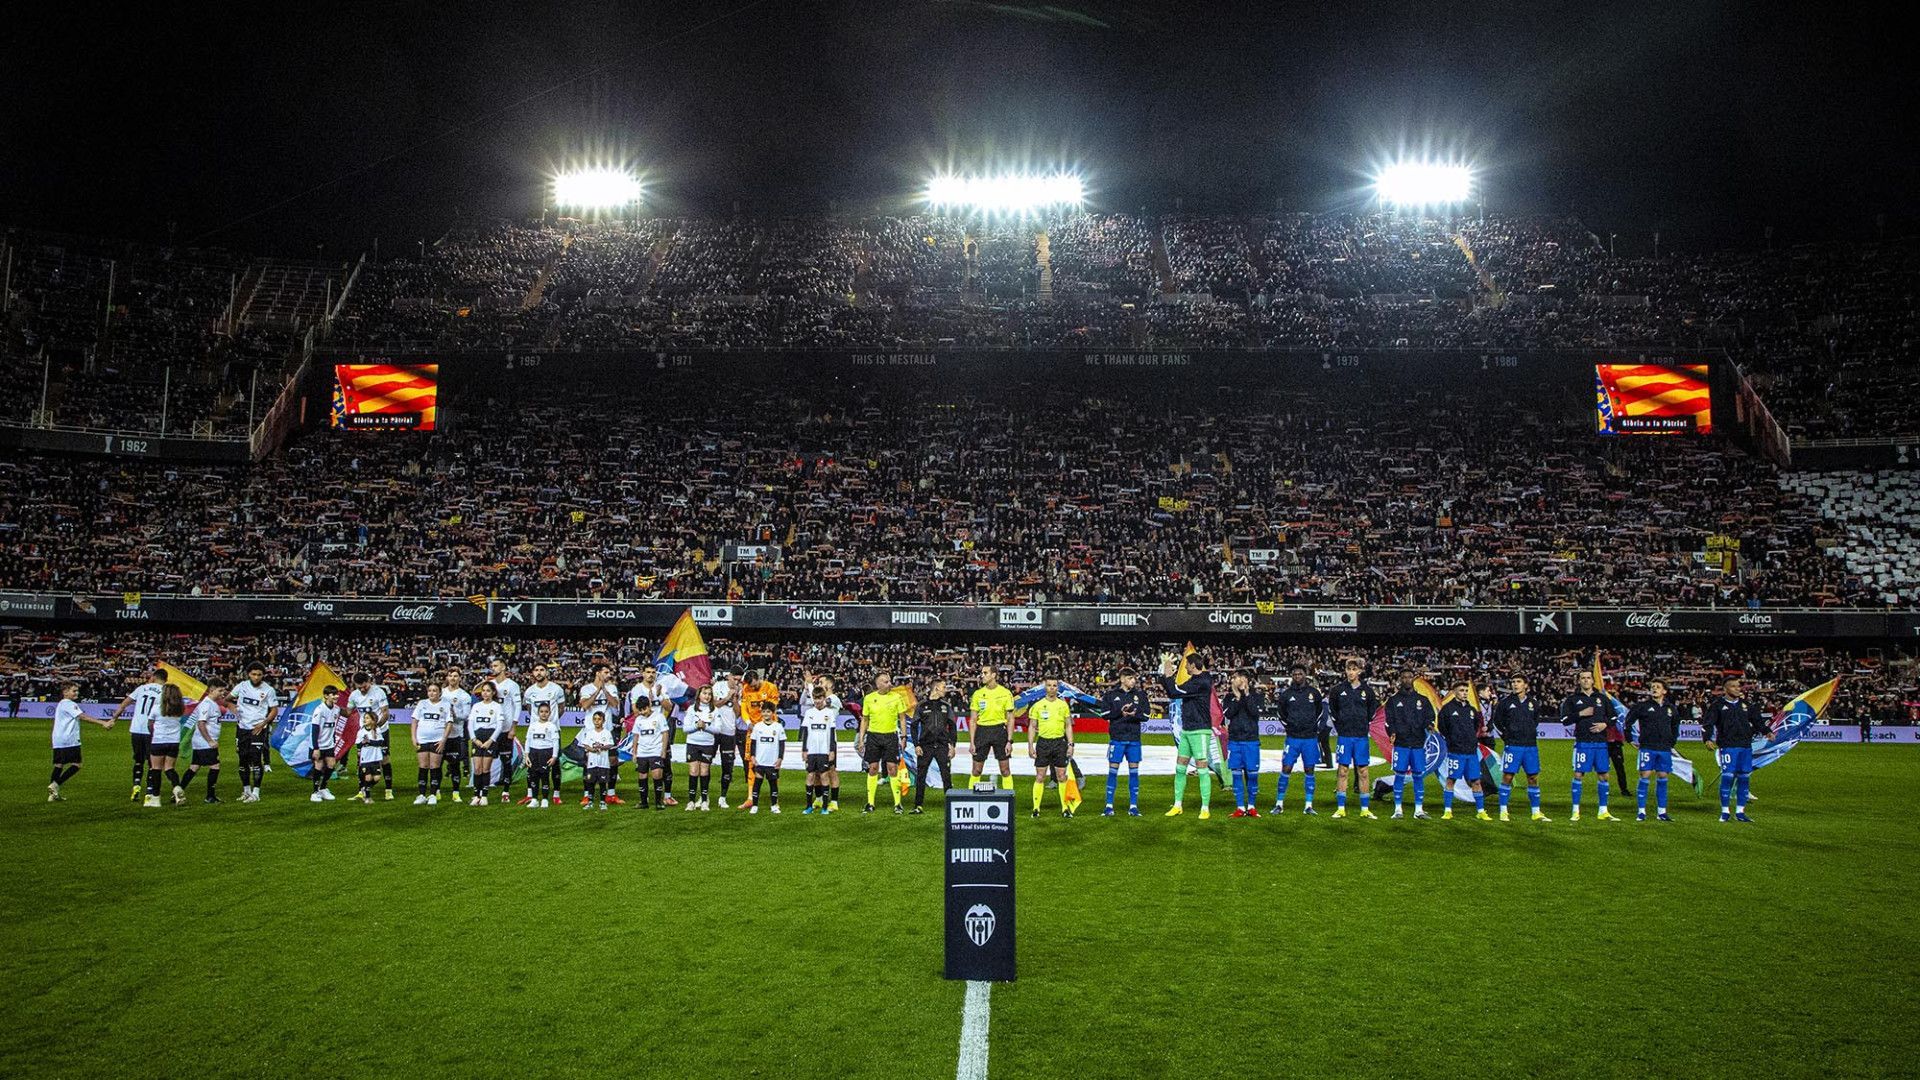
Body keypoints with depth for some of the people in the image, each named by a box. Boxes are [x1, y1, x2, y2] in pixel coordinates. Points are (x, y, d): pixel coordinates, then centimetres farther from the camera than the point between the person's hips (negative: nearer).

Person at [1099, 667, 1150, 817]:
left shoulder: (1140, 695, 8)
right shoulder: (1111, 695, 3)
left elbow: (1146, 715, 3)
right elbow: (1105, 714, -4)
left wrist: (1135, 714, -16)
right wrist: (1120, 712, -18)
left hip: (1134, 739, 2)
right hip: (1117, 738, -2)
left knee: (1134, 771, 3)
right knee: (1113, 771, 0)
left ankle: (1133, 806, 10)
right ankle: (1109, 806, 6)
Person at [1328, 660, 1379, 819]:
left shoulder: (1367, 690, 3)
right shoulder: (1338, 690, 2)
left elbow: (1373, 707, 18)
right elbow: (1331, 707, 16)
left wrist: (1366, 722, 9)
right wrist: (1338, 724, 9)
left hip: (1361, 736, 1)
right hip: (1344, 736, 0)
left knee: (1363, 772, 2)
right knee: (1342, 771, 1)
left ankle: (1365, 809, 8)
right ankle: (1340, 808, 6)